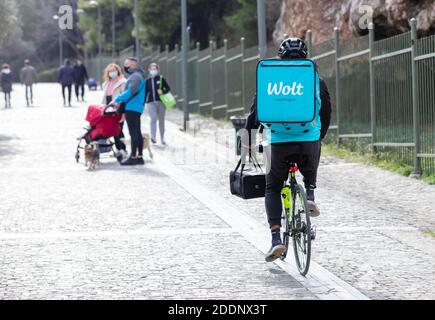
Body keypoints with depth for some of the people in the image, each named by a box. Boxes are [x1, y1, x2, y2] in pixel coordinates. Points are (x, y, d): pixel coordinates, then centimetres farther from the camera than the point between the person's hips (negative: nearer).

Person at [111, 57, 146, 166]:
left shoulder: (136, 76, -12)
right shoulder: (136, 75, 20)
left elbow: (131, 91, -24)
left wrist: (117, 100, -21)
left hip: (132, 108, -10)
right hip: (137, 108, 10)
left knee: (133, 133, -10)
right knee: (137, 133, 11)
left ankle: (133, 157, -10)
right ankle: (139, 157, 13)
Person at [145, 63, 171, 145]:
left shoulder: (161, 79, 2)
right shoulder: (148, 81, 7)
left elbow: (168, 88, 4)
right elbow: (145, 92, 12)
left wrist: (162, 91, -15)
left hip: (161, 102, 0)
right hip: (151, 102, 0)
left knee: (161, 120, 7)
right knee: (153, 118, -18)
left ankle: (162, 139, 16)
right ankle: (153, 137, -21)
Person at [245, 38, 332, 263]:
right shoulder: (315, 81, 8)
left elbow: (256, 110, 5)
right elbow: (326, 113, 16)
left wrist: (249, 136, 17)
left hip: (279, 142, -1)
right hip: (310, 142, 1)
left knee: (272, 189, 13)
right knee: (310, 175, 32)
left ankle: (276, 238, -3)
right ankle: (310, 196, -1)